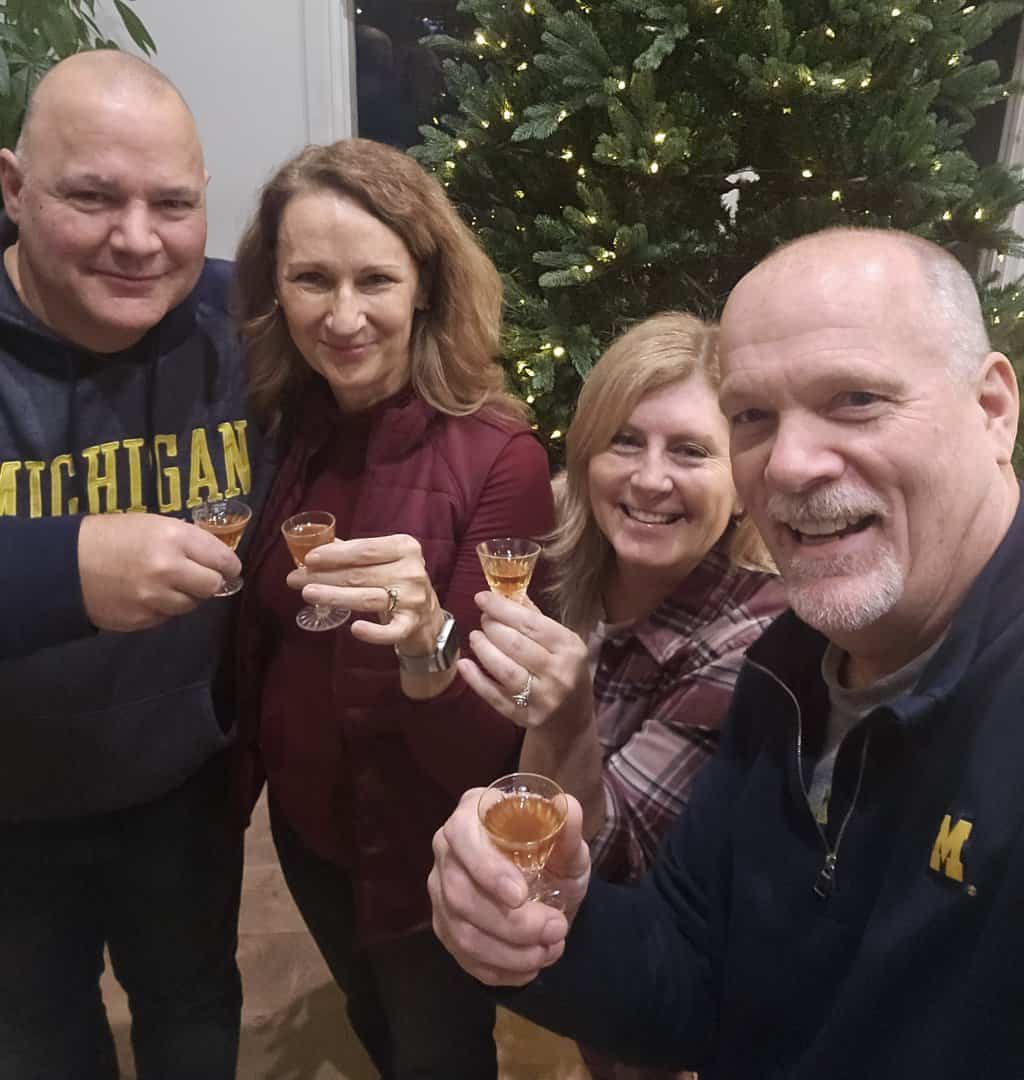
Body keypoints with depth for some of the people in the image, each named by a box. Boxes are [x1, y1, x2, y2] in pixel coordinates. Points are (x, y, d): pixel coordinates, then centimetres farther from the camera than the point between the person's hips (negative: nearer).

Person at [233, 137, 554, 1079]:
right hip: (306, 822, 5)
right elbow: (259, 637, 4)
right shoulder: (284, 426, -9)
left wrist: (426, 643, -44)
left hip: (429, 855, -5)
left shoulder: (498, 459, -25)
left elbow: (483, 749, -26)